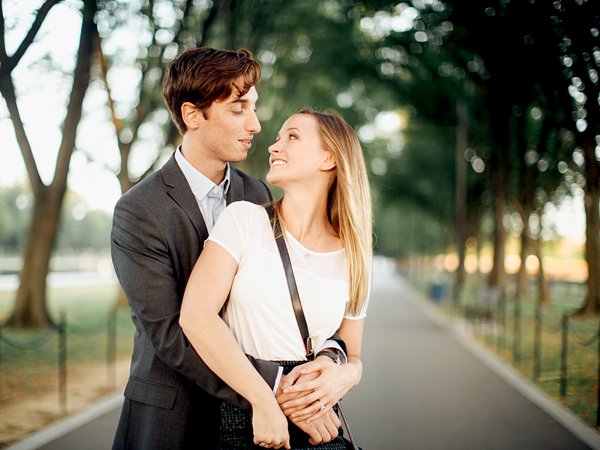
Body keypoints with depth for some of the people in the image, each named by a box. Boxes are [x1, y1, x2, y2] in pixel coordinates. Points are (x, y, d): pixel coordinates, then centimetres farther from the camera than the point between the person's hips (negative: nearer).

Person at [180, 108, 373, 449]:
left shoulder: (353, 260, 3)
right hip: (237, 418, -2)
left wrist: (343, 376, -11)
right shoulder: (245, 219, -4)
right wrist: (264, 401, -18)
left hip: (315, 422, 2)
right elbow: (196, 315, -15)